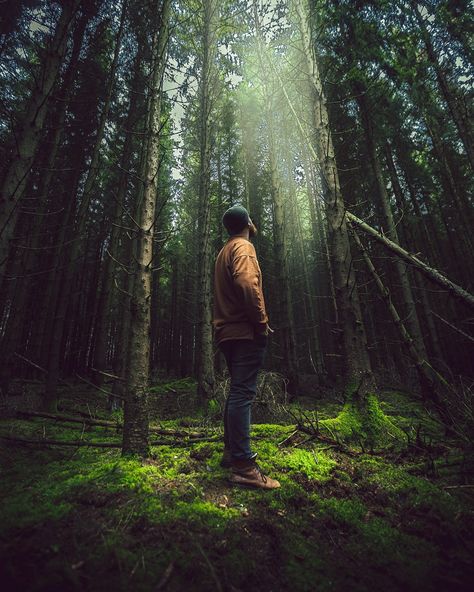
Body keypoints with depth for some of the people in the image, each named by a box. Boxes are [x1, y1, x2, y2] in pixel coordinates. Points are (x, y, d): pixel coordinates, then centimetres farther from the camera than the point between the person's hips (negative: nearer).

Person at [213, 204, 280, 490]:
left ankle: (231, 452, 23)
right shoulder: (244, 247, -5)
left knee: (237, 392, 14)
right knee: (243, 393, -10)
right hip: (246, 331, -9)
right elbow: (247, 284, -23)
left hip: (229, 332, 9)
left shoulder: (224, 252, 23)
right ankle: (243, 465, -6)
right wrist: (262, 322, -16)